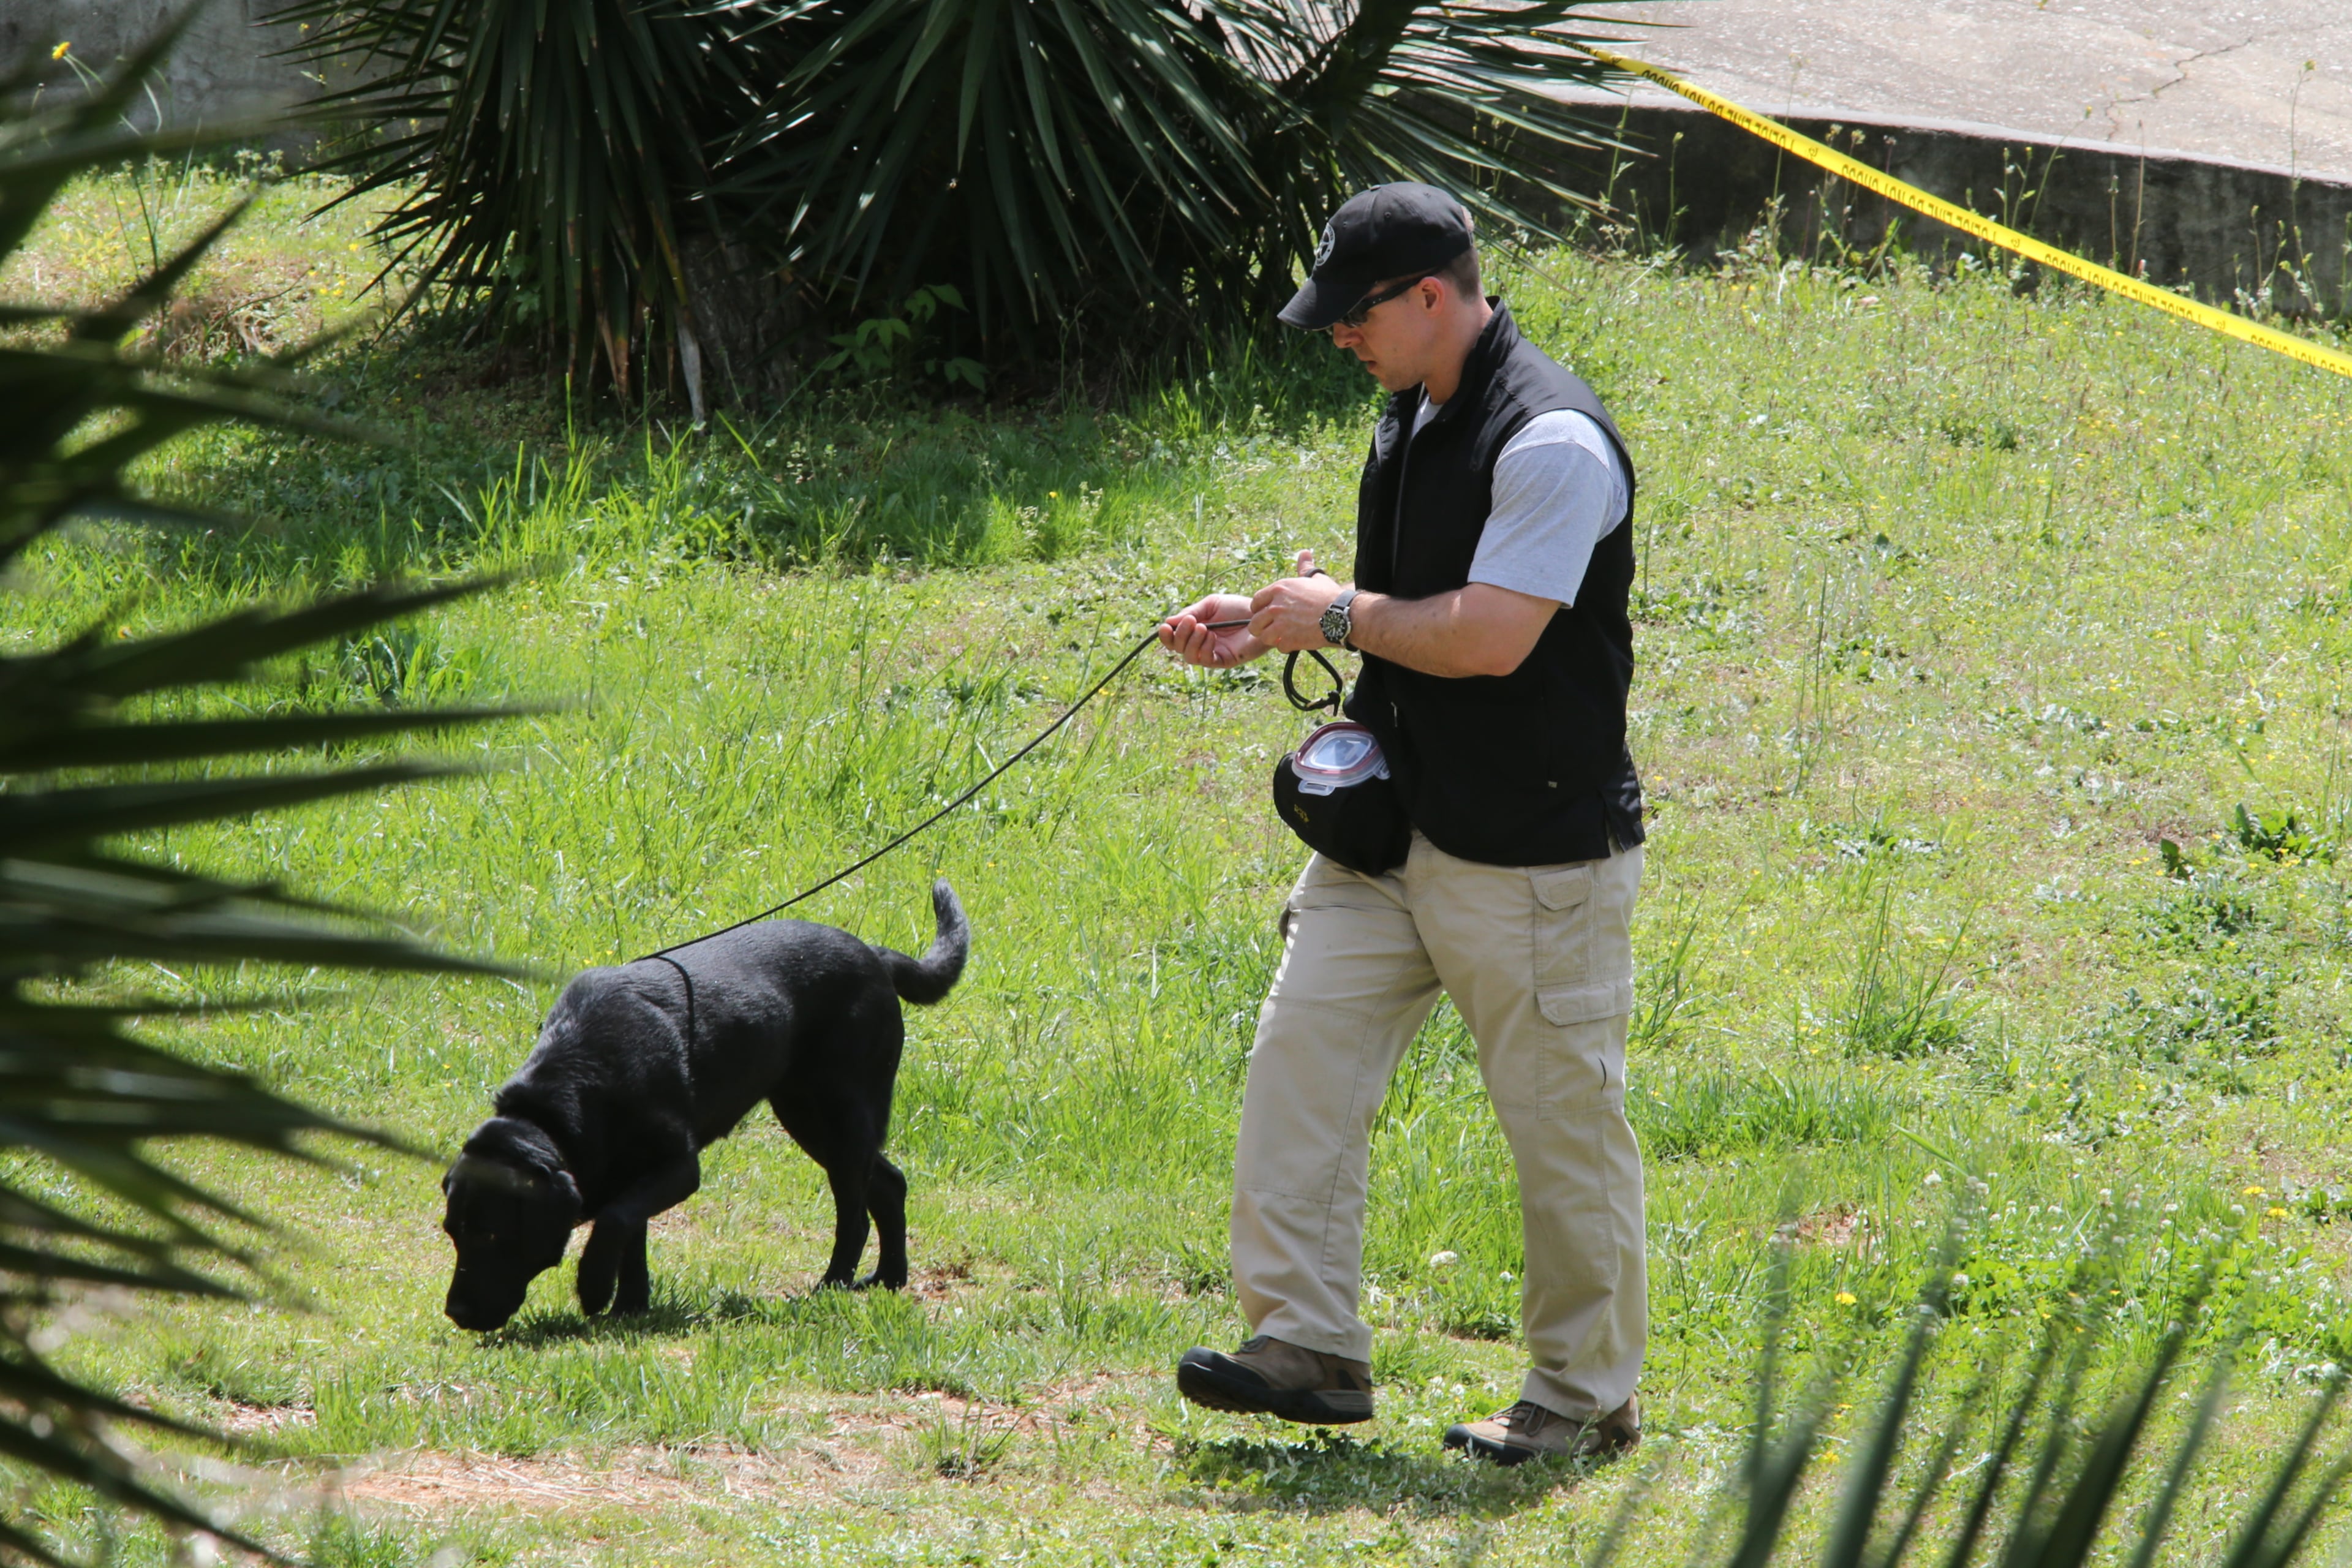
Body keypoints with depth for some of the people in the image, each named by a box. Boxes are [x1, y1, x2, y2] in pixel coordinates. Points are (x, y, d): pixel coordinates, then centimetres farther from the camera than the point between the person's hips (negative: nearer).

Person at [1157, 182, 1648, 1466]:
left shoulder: (1551, 442, -20)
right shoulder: (1413, 418, 10)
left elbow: (1488, 636, -27)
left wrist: (1337, 615, -13)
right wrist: (1265, 627, 9)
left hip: (1534, 854, -9)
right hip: (1391, 824, 9)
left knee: (1563, 1121, 2)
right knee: (1301, 1049, 1)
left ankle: (1587, 1396, 13)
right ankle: (1307, 1345, 5)